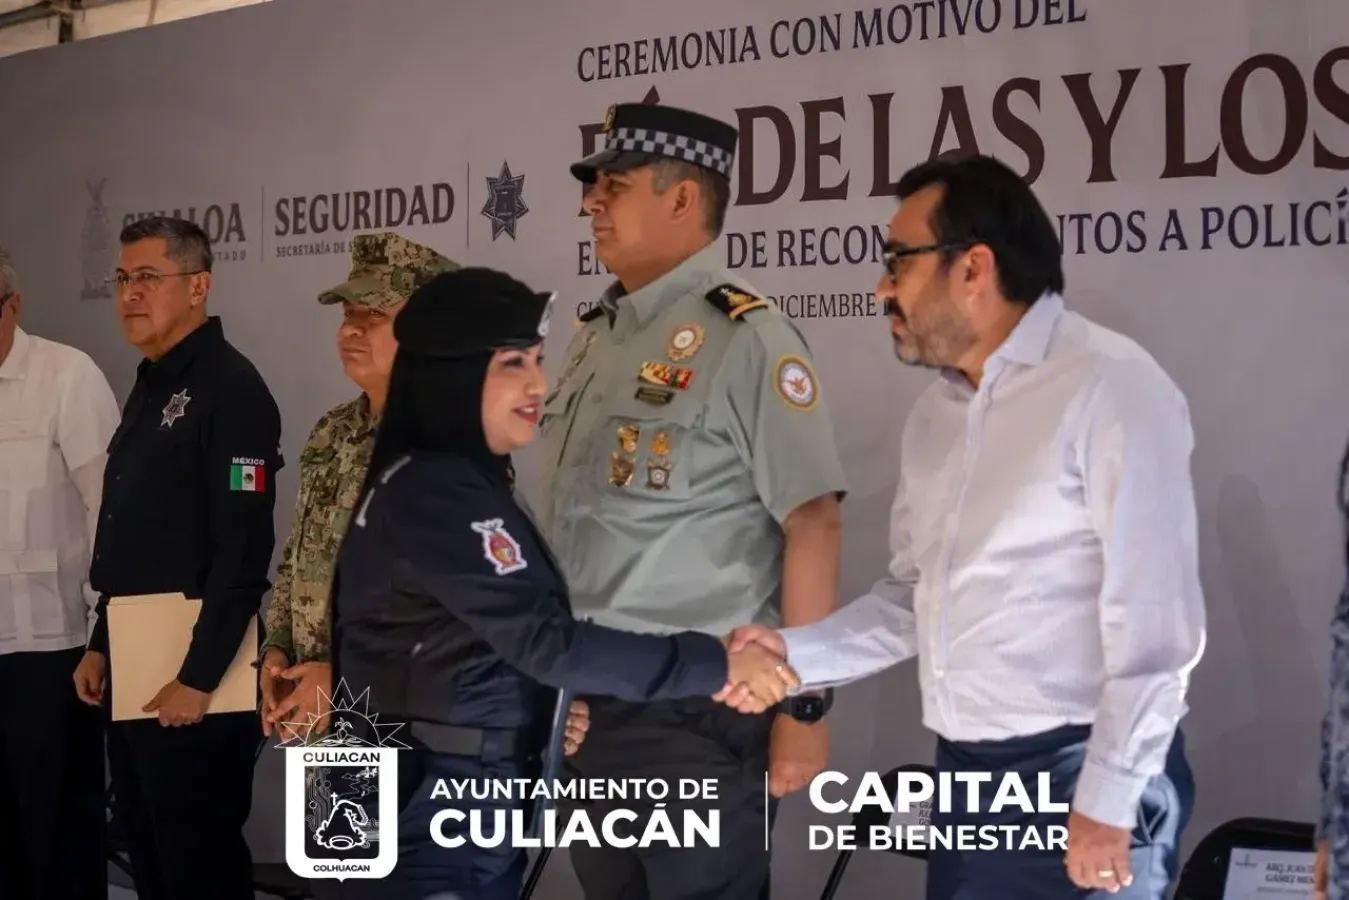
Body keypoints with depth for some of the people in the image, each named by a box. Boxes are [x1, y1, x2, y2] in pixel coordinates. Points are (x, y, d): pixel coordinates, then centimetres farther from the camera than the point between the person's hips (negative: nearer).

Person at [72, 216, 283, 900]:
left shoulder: (230, 388, -14)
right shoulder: (150, 387, 16)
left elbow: (241, 553, -20)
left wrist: (199, 678, -22)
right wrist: (101, 645, 17)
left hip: (195, 670, -9)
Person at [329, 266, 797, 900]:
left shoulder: (432, 480, 13)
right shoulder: (439, 493, -19)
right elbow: (545, 641, -25)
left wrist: (552, 704, 3)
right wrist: (713, 664, -23)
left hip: (466, 784, 10)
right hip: (439, 795, -10)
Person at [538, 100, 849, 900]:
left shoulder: (744, 338, -12)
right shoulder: (596, 336, 12)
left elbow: (812, 521, -15)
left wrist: (803, 703, -17)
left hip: (700, 714, -8)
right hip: (587, 705, 8)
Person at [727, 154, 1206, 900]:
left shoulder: (1110, 389, -14)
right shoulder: (936, 410, 12)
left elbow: (1155, 622, -18)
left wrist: (1106, 807, -17)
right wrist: (794, 653, 2)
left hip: (1078, 775, -8)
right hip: (966, 775, 8)